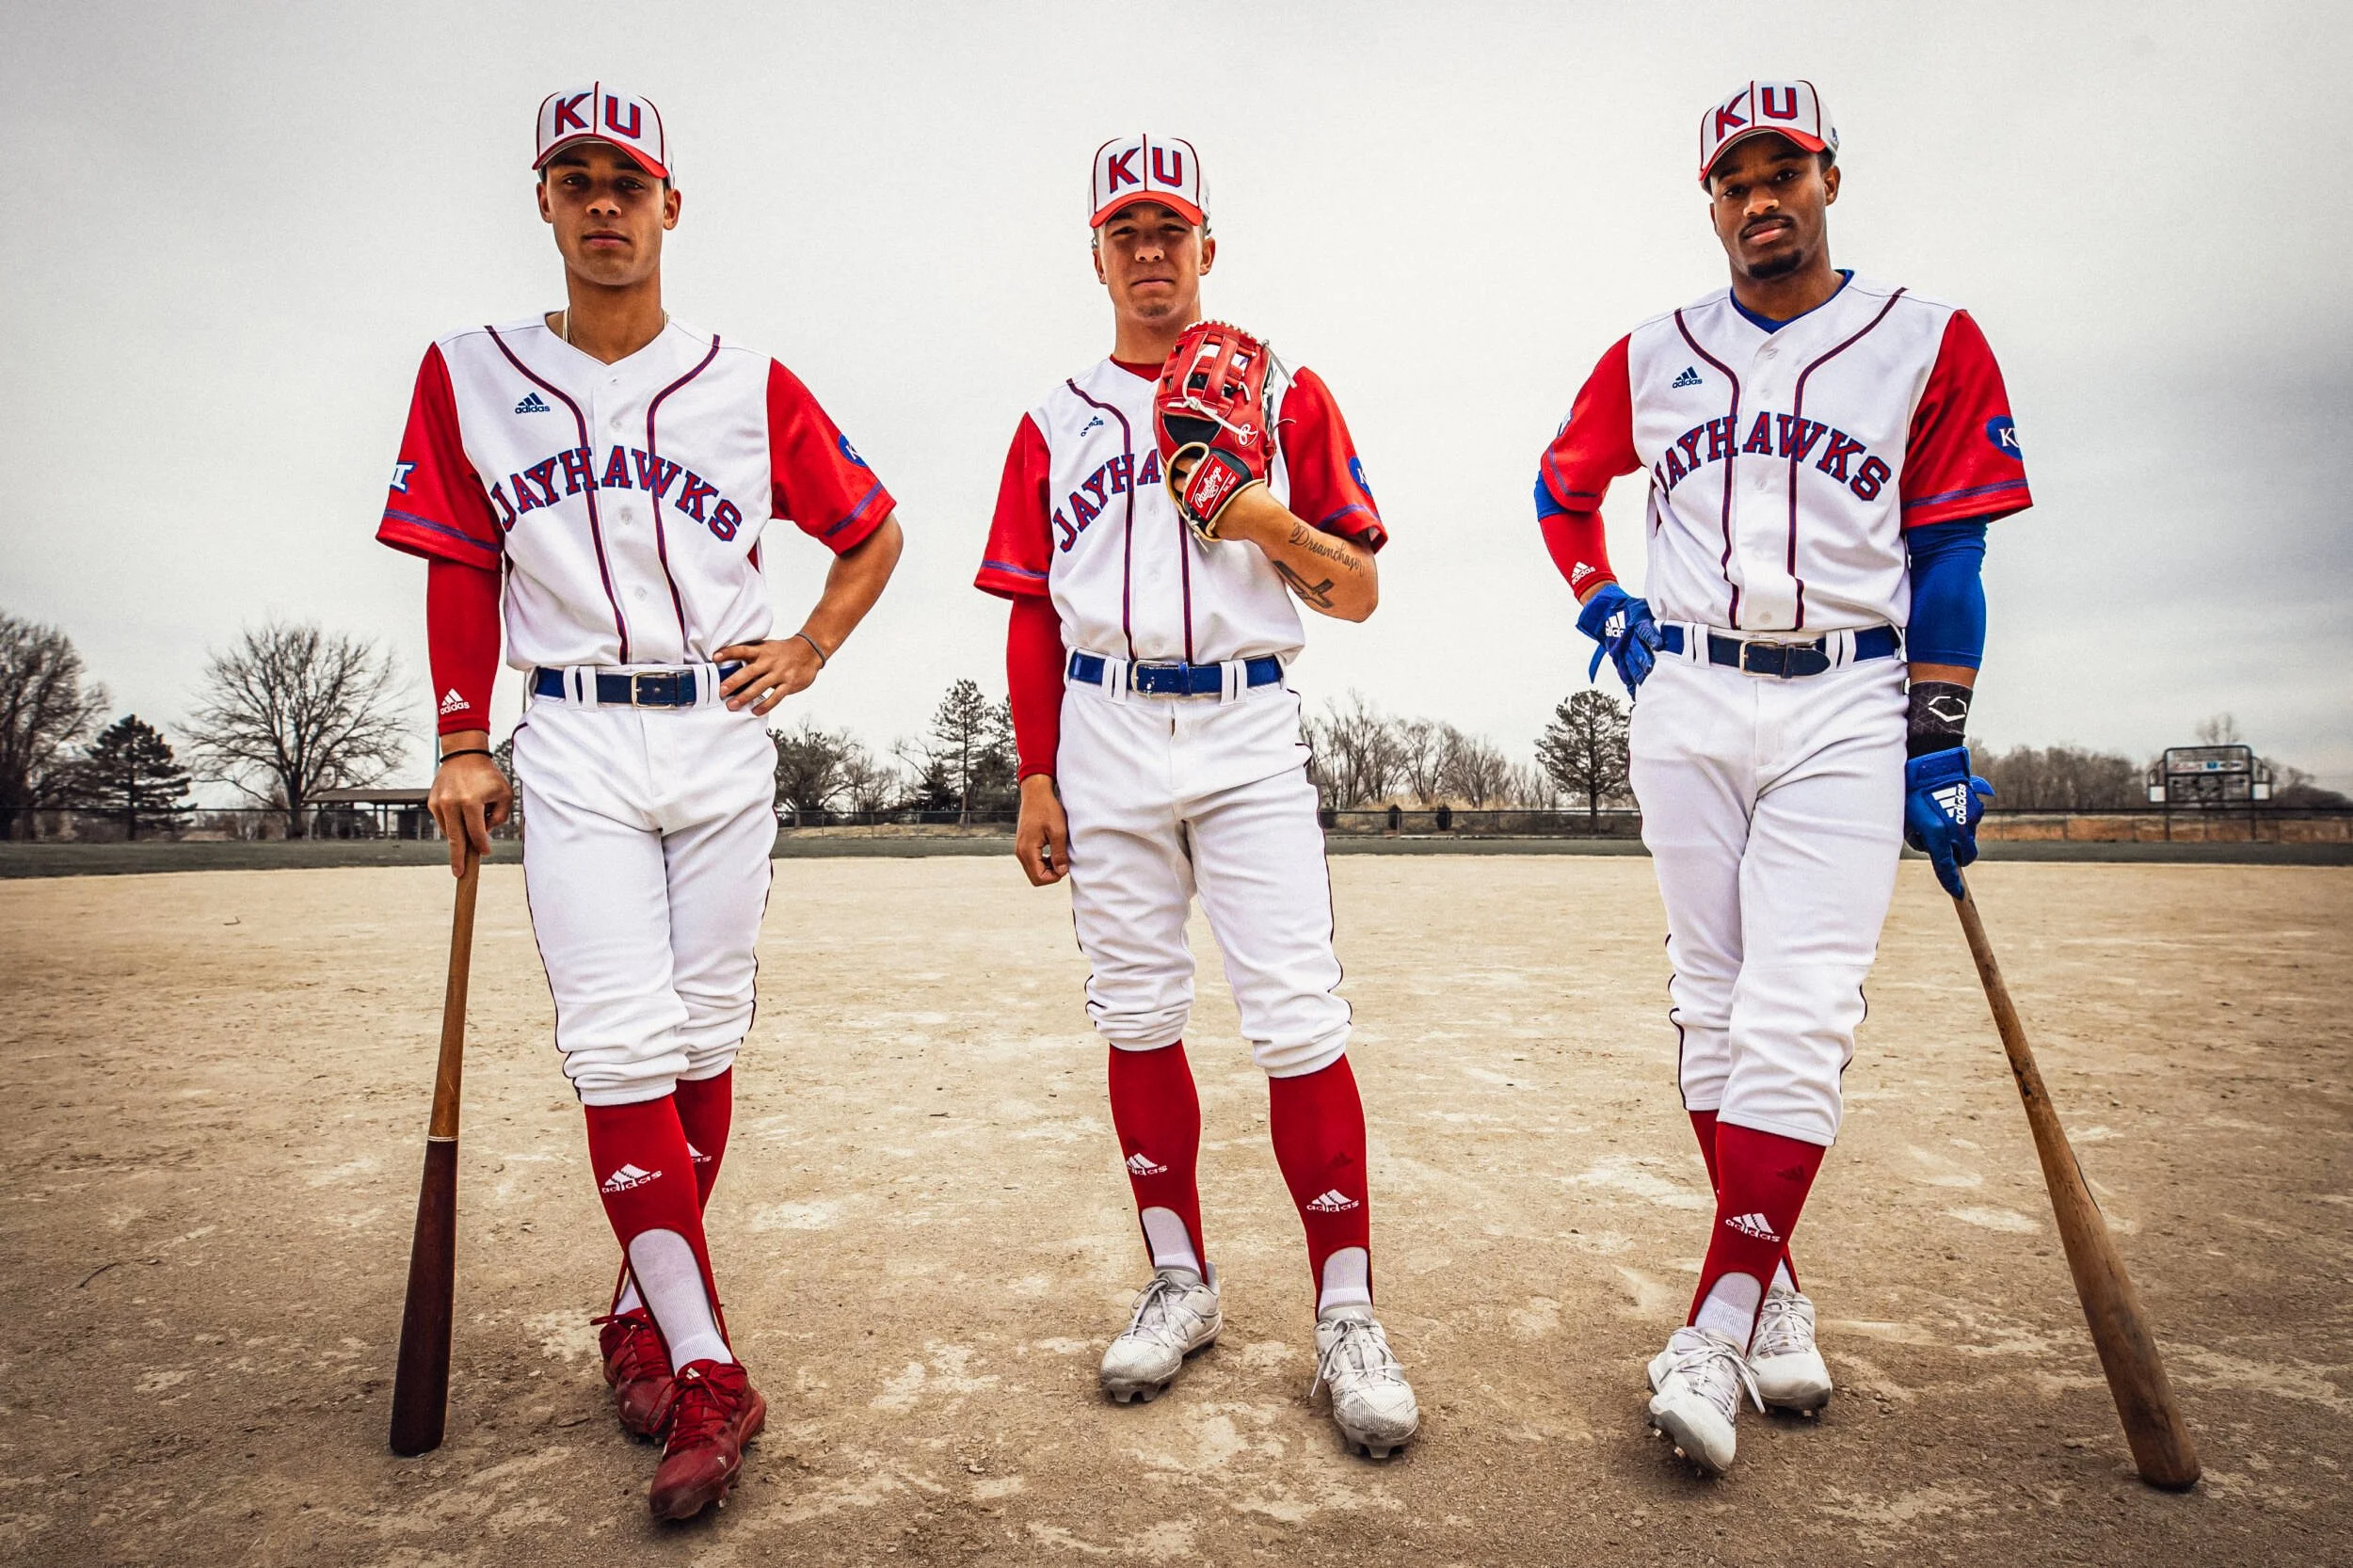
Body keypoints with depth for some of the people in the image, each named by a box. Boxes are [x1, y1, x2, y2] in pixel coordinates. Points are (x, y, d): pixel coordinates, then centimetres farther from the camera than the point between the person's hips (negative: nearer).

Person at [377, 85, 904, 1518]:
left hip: (723, 732, 1)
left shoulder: (751, 386, 6)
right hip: (575, 744, 0)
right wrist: (464, 747, 3)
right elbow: (460, 574, 9)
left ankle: (647, 1308, 24)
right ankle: (709, 1373, -6)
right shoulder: (471, 377, 9)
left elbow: (875, 533, 14)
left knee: (707, 1040, 4)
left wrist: (807, 652, 2)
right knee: (622, 1043, -11)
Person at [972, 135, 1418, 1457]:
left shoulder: (1286, 394, 8)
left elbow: (1360, 595, 5)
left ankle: (1347, 1316, 4)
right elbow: (1035, 614, 12)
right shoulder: (1056, 422, 14)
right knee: (1138, 1020, 6)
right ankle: (1181, 1284, 22)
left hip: (1248, 732, -2)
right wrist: (1036, 777, 5)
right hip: (1106, 740, 3)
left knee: (1300, 1022, -9)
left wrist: (1276, 525, -14)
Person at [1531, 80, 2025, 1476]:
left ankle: (1719, 1337, -8)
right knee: (1715, 1008, 4)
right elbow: (1563, 486, 25)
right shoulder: (1652, 356, 12)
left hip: (1847, 710, -2)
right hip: (1686, 702, 3)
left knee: (1797, 1020, -13)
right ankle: (1776, 1298, 18)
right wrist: (1602, 607, 8)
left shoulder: (1931, 341, 6)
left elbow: (1947, 559, 3)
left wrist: (1940, 746, -2)